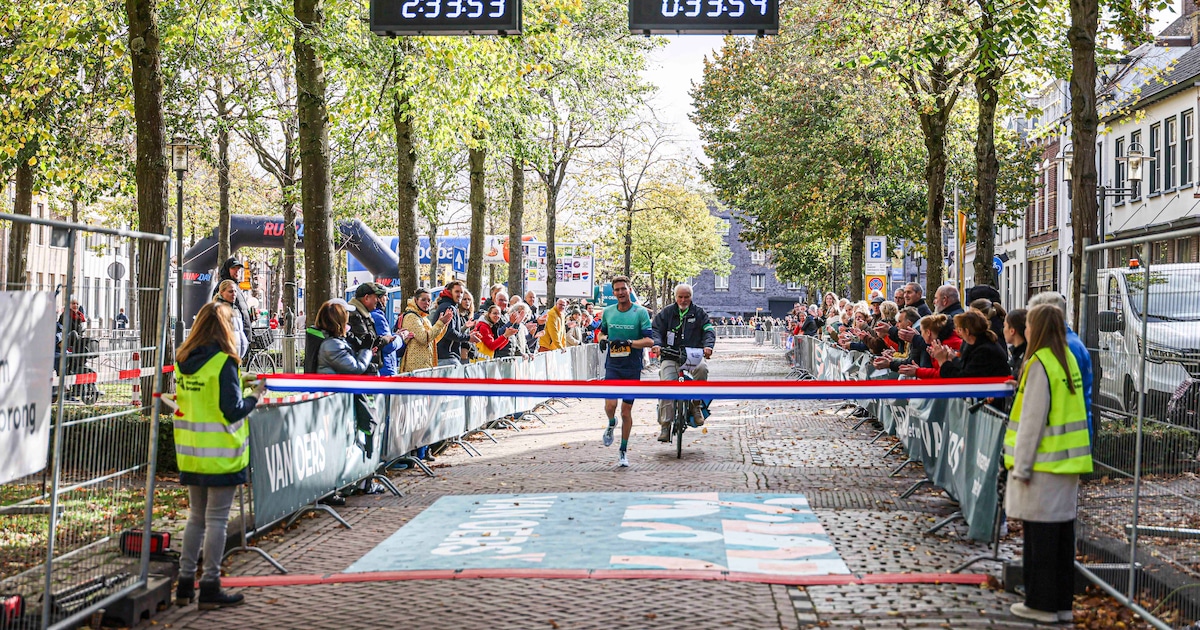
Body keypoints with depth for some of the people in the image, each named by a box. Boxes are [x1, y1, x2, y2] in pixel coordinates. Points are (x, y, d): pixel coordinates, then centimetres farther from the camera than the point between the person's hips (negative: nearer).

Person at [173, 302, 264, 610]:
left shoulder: (182, 360, 5)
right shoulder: (223, 362, -15)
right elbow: (232, 411, -17)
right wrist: (255, 396, 0)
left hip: (190, 454, 6)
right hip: (220, 454, -6)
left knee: (196, 516, 17)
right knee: (217, 519, 2)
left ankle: (185, 584, 19)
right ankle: (210, 588, 6)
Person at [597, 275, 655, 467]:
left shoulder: (641, 312, -6)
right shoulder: (607, 312, 5)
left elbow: (650, 340, -12)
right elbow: (602, 332, 22)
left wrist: (628, 343, -25)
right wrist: (603, 339, -1)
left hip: (632, 367, -1)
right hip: (612, 365, 2)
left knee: (626, 411, 4)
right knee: (610, 404, -17)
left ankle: (623, 452, 18)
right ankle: (611, 424, 19)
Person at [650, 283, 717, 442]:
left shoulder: (699, 313, 12)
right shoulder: (666, 313, 12)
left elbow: (709, 330, 2)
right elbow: (656, 330, 5)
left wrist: (708, 345, -19)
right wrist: (656, 344, -17)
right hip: (671, 357, 0)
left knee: (702, 368, -35)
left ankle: (696, 404, -14)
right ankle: (665, 426, -18)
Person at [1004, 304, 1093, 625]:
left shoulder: (1039, 364, -14)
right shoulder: (1068, 360, 12)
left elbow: (1032, 420, -16)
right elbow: (1072, 412, 15)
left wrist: (1022, 465, -12)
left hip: (1044, 463, -8)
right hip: (1067, 462, 8)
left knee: (1040, 535, 0)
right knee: (1062, 533, 12)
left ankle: (1041, 603, 6)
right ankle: (1062, 603, 19)